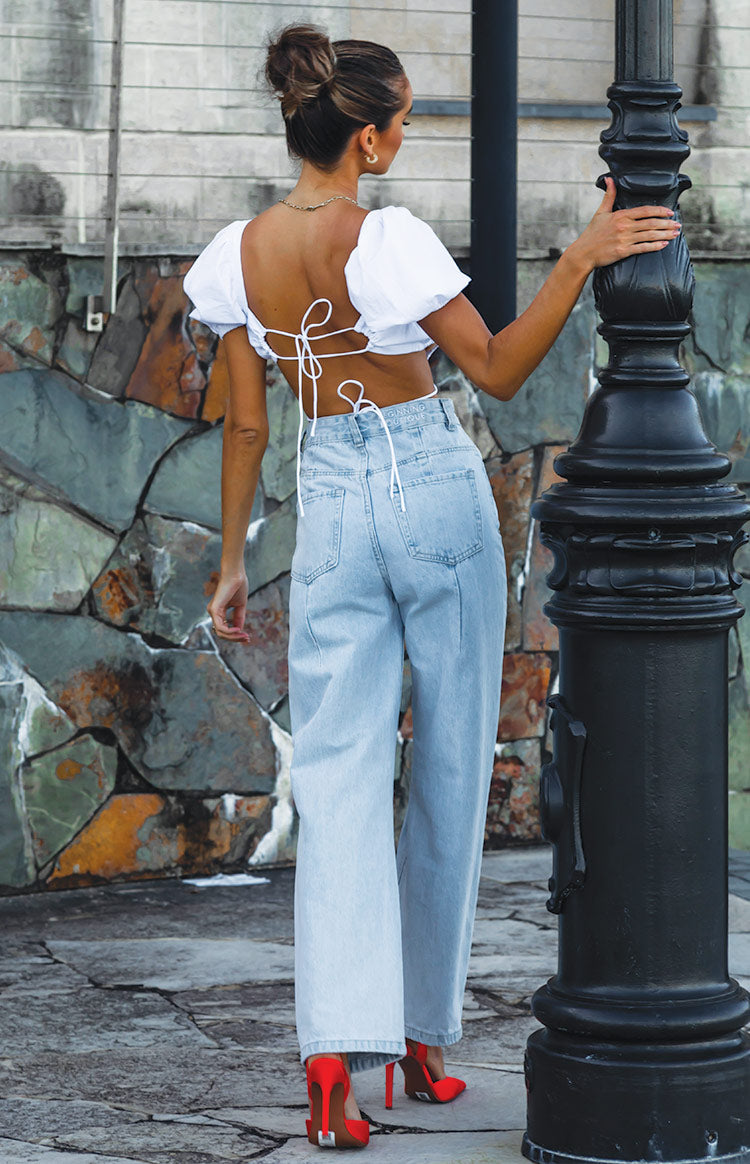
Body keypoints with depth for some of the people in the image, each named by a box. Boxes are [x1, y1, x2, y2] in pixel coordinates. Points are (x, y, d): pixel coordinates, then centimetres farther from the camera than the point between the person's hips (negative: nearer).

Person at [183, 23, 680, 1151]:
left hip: (331, 505, 3)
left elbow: (246, 423, 4)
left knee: (338, 780, -1)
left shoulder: (238, 255, -2)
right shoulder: (389, 241, -17)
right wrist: (580, 258, -19)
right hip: (437, 488, -3)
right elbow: (499, 371, -13)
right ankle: (424, 1034, 18)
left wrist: (232, 562, 12)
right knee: (449, 766, 11)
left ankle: (335, 1057, -16)